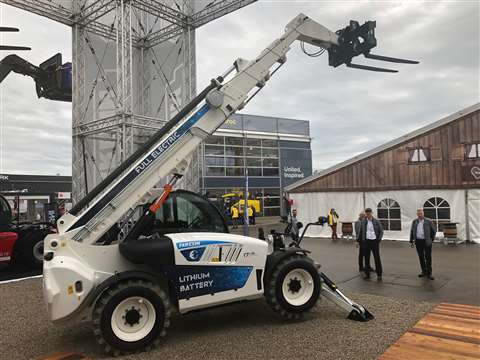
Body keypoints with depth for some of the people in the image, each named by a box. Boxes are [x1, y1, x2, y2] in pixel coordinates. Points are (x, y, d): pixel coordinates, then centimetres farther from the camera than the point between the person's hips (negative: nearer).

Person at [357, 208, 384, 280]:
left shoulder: (376, 222, 0)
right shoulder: (363, 222, 5)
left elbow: (381, 231, 5)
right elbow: (360, 231, 12)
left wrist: (379, 239, -7)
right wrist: (358, 239, 5)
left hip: (374, 241, -2)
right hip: (366, 241, 2)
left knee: (377, 258, 0)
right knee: (367, 258, 8)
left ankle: (379, 274, 10)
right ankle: (367, 274, 18)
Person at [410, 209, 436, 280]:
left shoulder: (428, 221, -2)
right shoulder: (414, 222, 7)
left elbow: (433, 231, 6)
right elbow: (412, 232, 13)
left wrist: (431, 239, 5)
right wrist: (411, 241, 11)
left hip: (427, 242, -3)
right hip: (418, 242, 3)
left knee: (428, 258, -1)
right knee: (421, 257, 10)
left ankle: (429, 273, 4)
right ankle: (424, 272, 21)